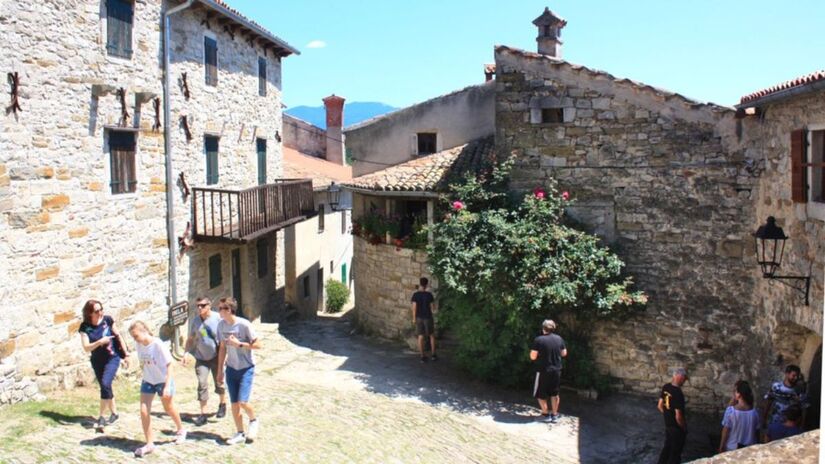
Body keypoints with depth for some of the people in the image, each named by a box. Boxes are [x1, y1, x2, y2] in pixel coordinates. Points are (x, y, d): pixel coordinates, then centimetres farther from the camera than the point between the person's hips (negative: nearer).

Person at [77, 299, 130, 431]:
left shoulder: (107, 320, -11)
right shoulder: (85, 327, -12)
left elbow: (118, 336, 0)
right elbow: (86, 348, -18)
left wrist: (126, 354, 3)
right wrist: (100, 342, -35)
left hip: (112, 358, -2)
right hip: (97, 361, 2)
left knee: (105, 384, -18)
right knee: (105, 387, 12)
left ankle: (101, 417, -8)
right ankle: (114, 413, 31)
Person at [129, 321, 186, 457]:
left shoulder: (158, 345, -25)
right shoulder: (138, 345, -10)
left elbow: (169, 365, -20)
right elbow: (143, 363, 6)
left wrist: (167, 385, -24)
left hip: (163, 381, -4)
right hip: (147, 382, 4)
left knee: (169, 408, 16)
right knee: (144, 411, -5)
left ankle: (180, 430, 43)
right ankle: (149, 444, 7)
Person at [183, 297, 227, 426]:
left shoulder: (218, 318, -13)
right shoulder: (194, 321, -1)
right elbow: (190, 339, 10)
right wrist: (186, 353, -1)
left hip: (216, 357, -2)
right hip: (201, 358, 2)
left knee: (219, 383, 10)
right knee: (202, 384, -3)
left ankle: (223, 404, 36)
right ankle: (203, 414, 4)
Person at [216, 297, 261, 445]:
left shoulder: (244, 324, -20)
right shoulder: (221, 325, -3)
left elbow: (258, 345, -14)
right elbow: (222, 348, 7)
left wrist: (239, 344, -24)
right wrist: (220, 370, 9)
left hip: (246, 369, -5)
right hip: (231, 369, 5)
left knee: (242, 402, -11)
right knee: (234, 403, 8)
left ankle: (253, 421, 19)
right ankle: (240, 434, 23)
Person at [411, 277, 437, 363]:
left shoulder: (415, 295, -8)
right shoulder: (429, 295, -11)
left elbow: (414, 307, -9)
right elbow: (433, 307, -7)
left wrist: (414, 318, 0)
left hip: (419, 318, 1)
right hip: (428, 317, -1)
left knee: (420, 336, 5)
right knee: (432, 335, 14)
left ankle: (422, 356, 6)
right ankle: (433, 354, 15)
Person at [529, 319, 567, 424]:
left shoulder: (539, 340, -15)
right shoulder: (559, 339, -1)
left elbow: (533, 357, -14)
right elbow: (564, 353, 10)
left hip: (543, 371, -5)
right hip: (556, 370, 5)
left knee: (540, 394, 12)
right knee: (554, 393, 18)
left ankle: (545, 415, 16)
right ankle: (554, 415, 24)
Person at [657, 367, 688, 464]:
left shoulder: (665, 387, -4)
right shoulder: (678, 393, -29)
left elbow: (660, 406, 6)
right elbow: (678, 416, -27)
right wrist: (684, 428, -10)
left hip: (667, 425, 8)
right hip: (677, 428, -7)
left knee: (667, 447, 24)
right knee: (675, 452, 10)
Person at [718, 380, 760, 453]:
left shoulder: (731, 411, -21)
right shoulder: (754, 412, -9)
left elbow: (726, 430, -14)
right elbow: (757, 432, 1)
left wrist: (721, 447, -3)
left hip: (731, 449, -3)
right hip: (749, 449, 3)